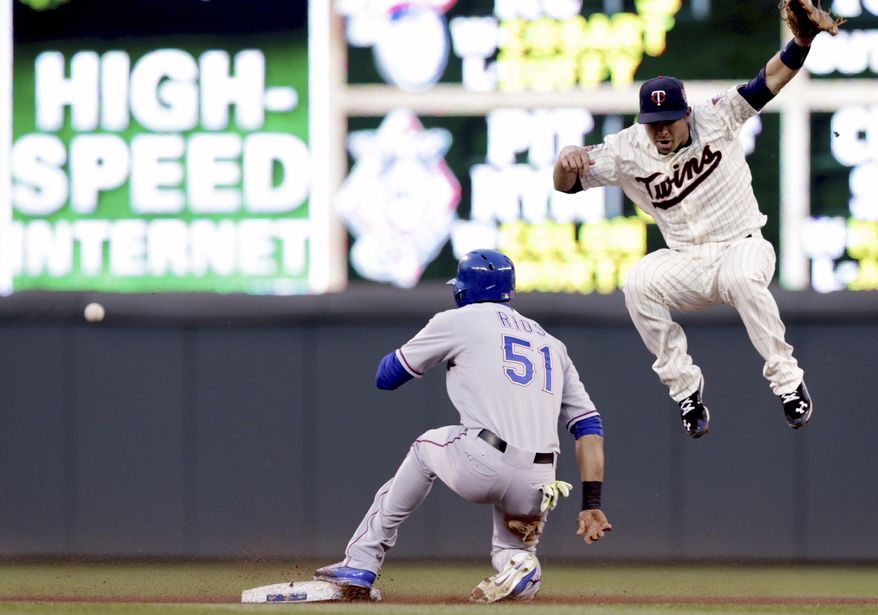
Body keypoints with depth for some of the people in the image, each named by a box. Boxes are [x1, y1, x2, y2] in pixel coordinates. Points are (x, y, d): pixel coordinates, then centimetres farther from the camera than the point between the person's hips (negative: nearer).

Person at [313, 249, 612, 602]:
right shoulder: (551, 343, 25)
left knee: (427, 447, 29)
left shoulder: (458, 321, 12)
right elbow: (589, 424, 16)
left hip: (482, 467, -4)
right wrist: (592, 503, 13)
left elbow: (386, 377, 22)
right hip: (536, 486, 4)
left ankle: (360, 566, 27)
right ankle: (517, 563, -9)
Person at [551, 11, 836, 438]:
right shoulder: (629, 151, -6)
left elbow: (771, 80, -12)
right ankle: (685, 388, -15)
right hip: (687, 264, 3)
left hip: (743, 247, -3)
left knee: (742, 277, -38)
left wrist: (802, 40, -29)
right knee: (638, 283, -28)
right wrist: (567, 160, -31)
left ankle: (788, 383, -23)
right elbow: (566, 183, -7)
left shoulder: (717, 119, -8)